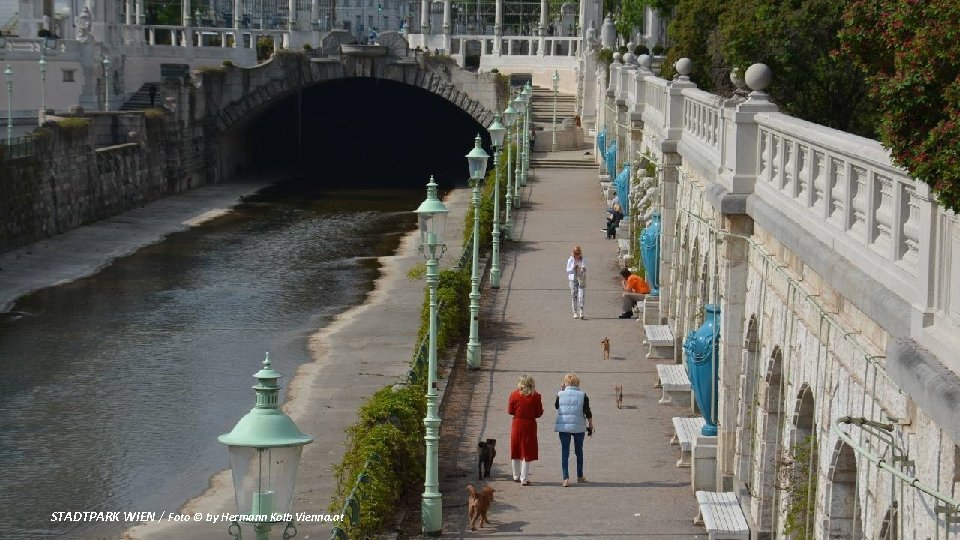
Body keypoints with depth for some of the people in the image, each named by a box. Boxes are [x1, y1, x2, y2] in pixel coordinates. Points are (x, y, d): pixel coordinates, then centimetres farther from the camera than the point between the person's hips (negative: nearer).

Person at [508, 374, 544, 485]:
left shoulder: (514, 395, -7)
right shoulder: (536, 396, -9)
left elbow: (510, 411, -1)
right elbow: (539, 413, -5)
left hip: (517, 425, 2)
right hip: (530, 425, -1)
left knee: (516, 451, 16)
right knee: (527, 453, 4)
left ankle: (516, 476, 27)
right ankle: (524, 479, 2)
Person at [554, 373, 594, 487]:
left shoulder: (561, 394, -3)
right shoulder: (582, 395, -4)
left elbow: (556, 406, 15)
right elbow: (588, 412, -5)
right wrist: (590, 425, 6)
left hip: (563, 427, 0)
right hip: (578, 427, 0)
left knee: (565, 452, 1)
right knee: (579, 451, 17)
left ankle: (566, 478, -10)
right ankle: (580, 476, 26)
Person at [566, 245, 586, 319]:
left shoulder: (583, 260, 3)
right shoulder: (570, 260, 1)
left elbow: (585, 270, 10)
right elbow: (568, 270, 2)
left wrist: (584, 270, -14)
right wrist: (573, 268, -17)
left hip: (581, 280, 0)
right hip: (573, 279, 0)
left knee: (581, 296, -10)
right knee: (573, 296, 2)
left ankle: (581, 312, -13)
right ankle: (575, 312, 11)